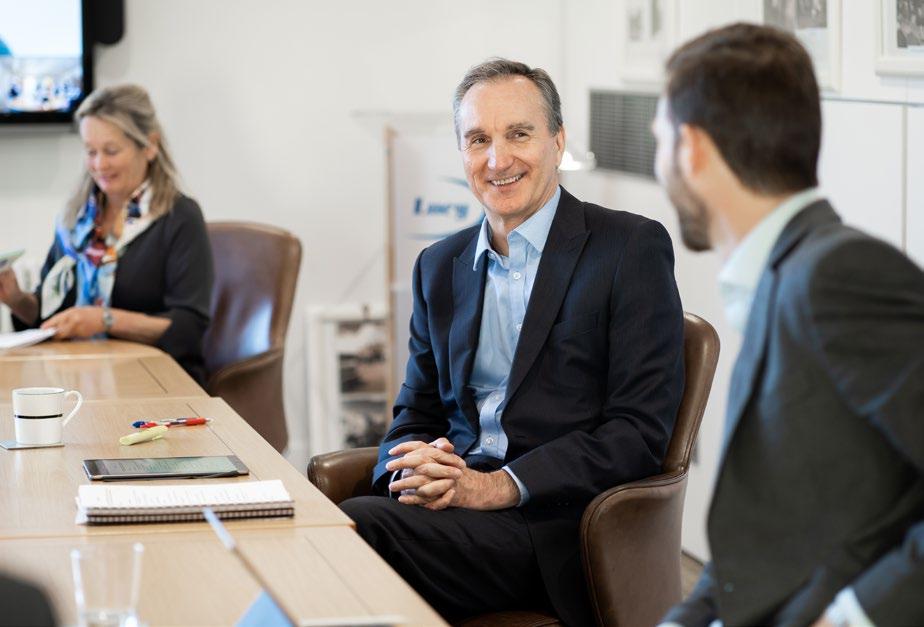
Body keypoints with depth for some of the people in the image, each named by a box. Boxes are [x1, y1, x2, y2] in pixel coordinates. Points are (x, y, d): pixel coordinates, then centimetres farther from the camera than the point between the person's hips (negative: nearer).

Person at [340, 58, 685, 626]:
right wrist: (415, 469, -5)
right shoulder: (440, 266, 19)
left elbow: (641, 430, -8)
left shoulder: (632, 248, -1)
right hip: (452, 501, 5)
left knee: (353, 525, -32)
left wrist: (498, 487, -16)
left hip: (555, 532, -5)